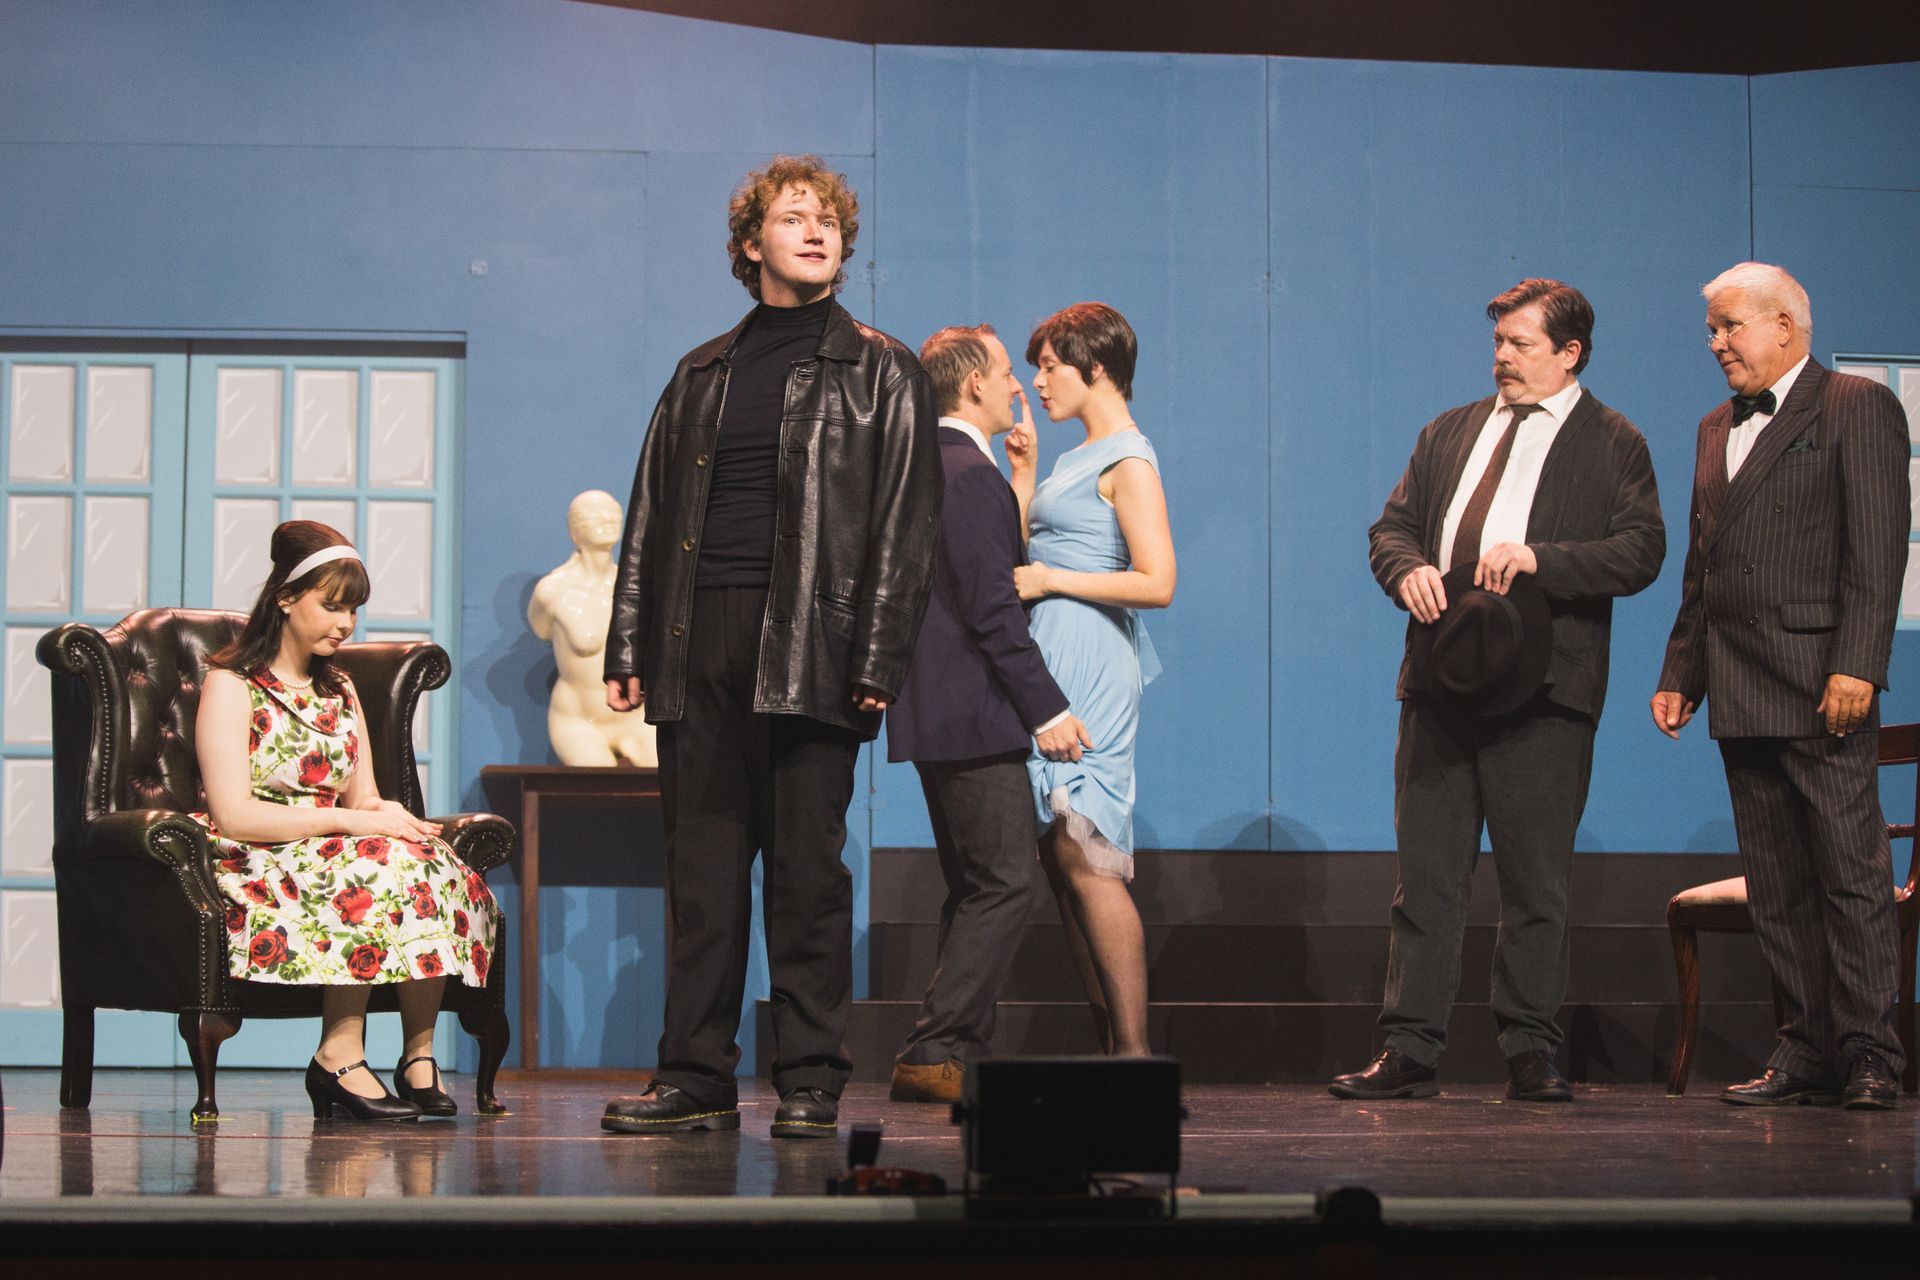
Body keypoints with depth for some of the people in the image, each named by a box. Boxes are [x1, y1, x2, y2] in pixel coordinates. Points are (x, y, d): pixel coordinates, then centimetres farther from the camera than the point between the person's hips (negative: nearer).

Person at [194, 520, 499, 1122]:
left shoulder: (339, 689, 21)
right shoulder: (231, 686, -2)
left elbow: (364, 798, 15)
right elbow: (234, 814, -14)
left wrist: (386, 814, -11)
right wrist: (349, 821, -20)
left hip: (333, 850, 6)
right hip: (259, 867, -6)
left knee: (431, 863, -25)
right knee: (377, 870, -34)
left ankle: (420, 1056, -26)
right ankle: (340, 1055, -30)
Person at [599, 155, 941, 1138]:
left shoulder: (880, 373, 8)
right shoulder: (702, 374, 19)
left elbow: (905, 527, 1)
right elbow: (651, 515, 17)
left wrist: (877, 662, -9)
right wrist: (629, 648, 8)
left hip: (808, 651, -4)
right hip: (699, 648, 4)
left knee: (807, 870, -2)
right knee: (702, 871, 4)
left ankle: (810, 1082, 3)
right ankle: (697, 1078, 8)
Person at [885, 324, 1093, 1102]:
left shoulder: (927, 468, 17)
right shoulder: (972, 475, -14)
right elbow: (992, 608, -19)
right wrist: (1047, 709, -17)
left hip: (936, 714, 11)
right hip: (974, 716, -11)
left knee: (975, 892, 13)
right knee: (1004, 888, -9)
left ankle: (961, 1054, 14)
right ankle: (935, 1053, -11)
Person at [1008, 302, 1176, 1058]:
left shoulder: (1128, 463, -7)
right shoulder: (1078, 459, 19)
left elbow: (1156, 583, -16)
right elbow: (1019, 554, 18)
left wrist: (1048, 581, -13)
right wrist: (1024, 470, 14)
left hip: (1090, 667, -9)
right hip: (1048, 664, 9)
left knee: (1085, 856, -13)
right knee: (1061, 862, 5)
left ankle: (1134, 1047, -12)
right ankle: (1108, 1047, 6)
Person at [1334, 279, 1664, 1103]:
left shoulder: (1611, 445, 4)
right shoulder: (1450, 433, 18)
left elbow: (1640, 550, -6)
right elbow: (1392, 525, 18)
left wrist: (1539, 558, -18)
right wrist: (1407, 570, -5)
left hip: (1542, 691, -4)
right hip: (1440, 684, 4)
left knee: (1537, 882, 0)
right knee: (1425, 874, 3)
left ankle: (1531, 1054, 7)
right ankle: (1409, 1051, 5)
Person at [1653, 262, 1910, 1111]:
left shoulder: (1858, 410, -2)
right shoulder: (1717, 429, 21)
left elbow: (1878, 548, -10)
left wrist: (1856, 666, -18)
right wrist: (1681, 674, 15)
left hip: (1820, 686, -7)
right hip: (1740, 692, 7)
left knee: (1852, 873, -6)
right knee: (1776, 888, 6)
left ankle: (1868, 1055, -4)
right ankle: (1806, 1051, 9)